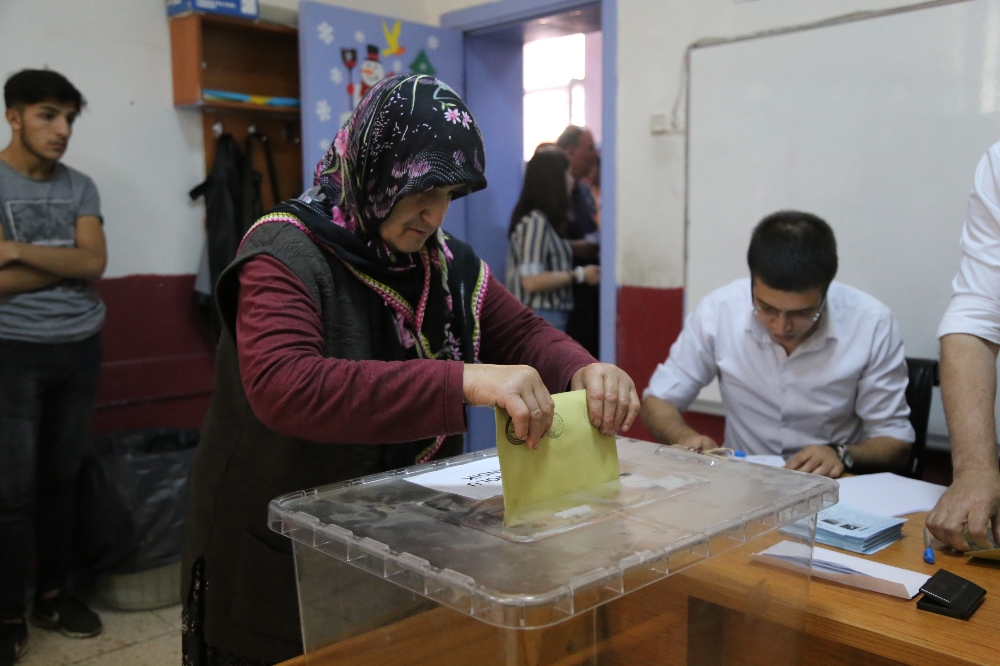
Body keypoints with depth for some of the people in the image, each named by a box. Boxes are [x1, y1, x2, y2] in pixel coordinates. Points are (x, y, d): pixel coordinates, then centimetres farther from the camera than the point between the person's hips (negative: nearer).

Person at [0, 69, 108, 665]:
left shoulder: (81, 187, 8)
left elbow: (95, 263, -6)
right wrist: (68, 258, -6)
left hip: (80, 349, 4)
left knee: (63, 480, 11)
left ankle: (55, 594, 25)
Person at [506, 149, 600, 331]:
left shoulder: (545, 220, 13)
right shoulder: (535, 221, -15)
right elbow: (532, 281, -21)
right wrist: (578, 275, -12)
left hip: (549, 318, 10)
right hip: (541, 319, -10)